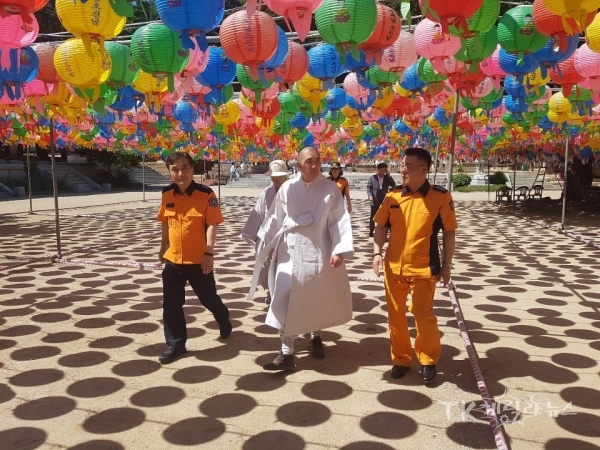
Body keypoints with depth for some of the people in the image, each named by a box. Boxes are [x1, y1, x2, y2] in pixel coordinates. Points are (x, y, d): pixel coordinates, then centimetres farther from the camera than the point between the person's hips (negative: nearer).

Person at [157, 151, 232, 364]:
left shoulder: (206, 194, -13)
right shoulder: (167, 194, 1)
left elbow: (212, 225, -14)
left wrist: (209, 253, -19)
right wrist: (163, 248, 20)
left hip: (198, 260, -4)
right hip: (173, 259, 4)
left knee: (208, 298, 14)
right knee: (171, 305, 7)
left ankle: (224, 319, 45)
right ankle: (176, 344, 22)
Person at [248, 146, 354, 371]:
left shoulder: (330, 189, -5)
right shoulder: (287, 188, 0)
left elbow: (339, 221, -8)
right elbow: (276, 218, 7)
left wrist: (339, 250, -15)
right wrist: (270, 246, 10)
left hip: (319, 253, -1)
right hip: (290, 252, 1)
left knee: (318, 300, 14)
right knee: (285, 302, -4)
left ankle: (315, 336, 40)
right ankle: (287, 353, 4)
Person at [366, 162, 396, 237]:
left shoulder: (387, 178, 6)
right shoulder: (372, 178, 0)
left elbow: (393, 186, -2)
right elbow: (368, 187, 0)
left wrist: (389, 176, -10)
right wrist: (370, 195, -17)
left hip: (384, 201, 2)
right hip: (375, 201, -2)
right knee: (373, 217, 5)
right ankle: (371, 231, 14)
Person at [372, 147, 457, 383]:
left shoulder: (440, 197, -8)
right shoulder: (392, 196, 2)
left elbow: (449, 232, -2)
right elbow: (382, 226, 9)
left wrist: (446, 264, -2)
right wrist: (377, 252, -4)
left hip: (423, 268, -3)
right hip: (394, 267, 4)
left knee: (423, 315, 2)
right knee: (395, 315, 11)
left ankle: (428, 360, 25)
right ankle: (400, 358, 28)